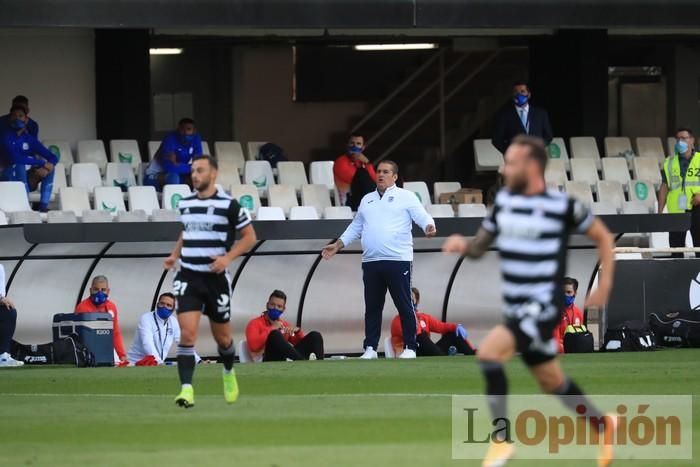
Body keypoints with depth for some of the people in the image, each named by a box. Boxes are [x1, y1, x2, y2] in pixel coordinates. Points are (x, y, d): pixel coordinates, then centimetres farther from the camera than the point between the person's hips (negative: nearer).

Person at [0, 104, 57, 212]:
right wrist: (41, 163, -25)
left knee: (49, 167, -11)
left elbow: (53, 157, 4)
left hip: (26, 180, 5)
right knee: (20, 165, -33)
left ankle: (43, 206, -22)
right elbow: (14, 158, -27)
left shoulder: (30, 139, 6)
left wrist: (46, 167, -20)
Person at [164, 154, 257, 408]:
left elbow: (249, 237, -3)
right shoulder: (185, 203, 7)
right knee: (187, 333, -15)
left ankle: (229, 374, 43)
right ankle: (186, 390, -18)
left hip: (216, 278, -2)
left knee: (222, 336, 13)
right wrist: (175, 255, 9)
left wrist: (228, 257, -17)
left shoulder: (229, 205, -8)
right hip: (188, 278, 2)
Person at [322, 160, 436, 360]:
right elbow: (355, 228, 26)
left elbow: (422, 216, -7)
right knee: (372, 307, 7)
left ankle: (410, 348, 0)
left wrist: (429, 227, -29)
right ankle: (370, 349, 12)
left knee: (404, 305, -3)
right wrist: (337, 245, 19)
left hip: (398, 260, -5)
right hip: (371, 261, 5)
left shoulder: (406, 197, 4)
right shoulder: (367, 200, 20)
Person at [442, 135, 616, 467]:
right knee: (552, 383, 18)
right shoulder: (504, 201, 5)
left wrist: (604, 284, -4)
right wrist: (463, 245, -10)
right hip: (516, 309, 7)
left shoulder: (563, 206, -12)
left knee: (488, 352, -25)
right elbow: (479, 247, 13)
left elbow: (603, 237, 2)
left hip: (543, 306, -7)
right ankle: (604, 427, 40)